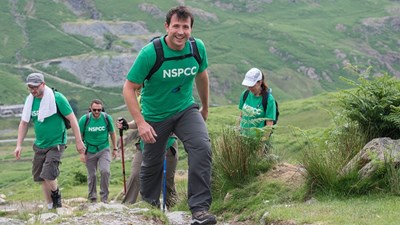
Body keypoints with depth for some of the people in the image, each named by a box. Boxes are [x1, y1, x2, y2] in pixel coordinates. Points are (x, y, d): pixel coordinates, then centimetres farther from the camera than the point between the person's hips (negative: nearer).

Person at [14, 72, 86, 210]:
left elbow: (72, 119, -11)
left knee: (48, 175, -17)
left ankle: (56, 195, 13)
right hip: (39, 145, 6)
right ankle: (50, 206, 20)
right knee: (40, 177, 7)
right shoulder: (30, 100, 2)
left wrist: (78, 141, -13)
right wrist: (19, 145, 3)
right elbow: (24, 123, 10)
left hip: (56, 144, -6)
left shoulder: (56, 98, -14)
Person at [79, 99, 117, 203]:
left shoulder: (107, 118, -7)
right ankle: (92, 197, 24)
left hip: (104, 149, 0)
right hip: (90, 151, 0)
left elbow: (112, 133, 8)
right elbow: (79, 136, -2)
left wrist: (115, 148, 10)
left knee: (105, 171, -18)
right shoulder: (84, 119, -11)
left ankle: (104, 197, -4)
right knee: (91, 175, 7)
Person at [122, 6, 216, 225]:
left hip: (186, 110, 2)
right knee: (152, 165, 12)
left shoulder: (197, 48, -11)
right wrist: (140, 123, -26)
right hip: (155, 116, -2)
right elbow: (129, 88, -17)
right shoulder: (150, 53, -23)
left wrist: (205, 108, 22)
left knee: (202, 147, -24)